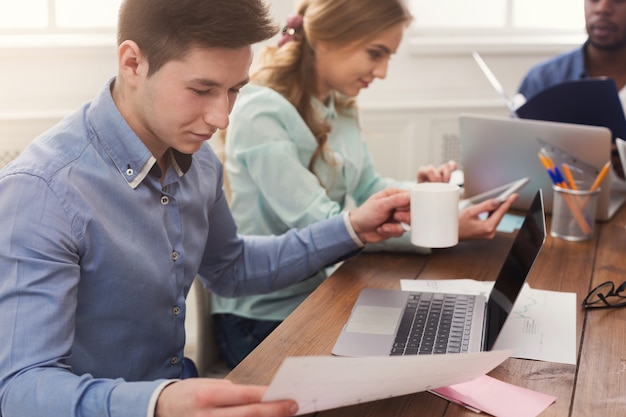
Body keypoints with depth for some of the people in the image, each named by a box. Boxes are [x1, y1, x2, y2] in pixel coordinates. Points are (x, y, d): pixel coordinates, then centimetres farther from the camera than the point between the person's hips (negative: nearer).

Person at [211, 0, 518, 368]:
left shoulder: (339, 108, 6)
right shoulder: (263, 114, -21)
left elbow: (368, 188, 14)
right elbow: (319, 227, -27)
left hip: (321, 293, 7)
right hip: (265, 321, -7)